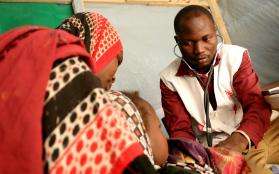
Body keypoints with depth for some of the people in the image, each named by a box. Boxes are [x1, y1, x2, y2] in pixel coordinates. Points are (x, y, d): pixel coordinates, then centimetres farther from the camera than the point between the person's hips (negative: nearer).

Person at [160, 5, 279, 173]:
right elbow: (180, 130, 0)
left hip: (245, 142, 0)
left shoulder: (237, 57, -2)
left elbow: (256, 104, -11)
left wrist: (239, 139, -32)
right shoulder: (169, 79, -1)